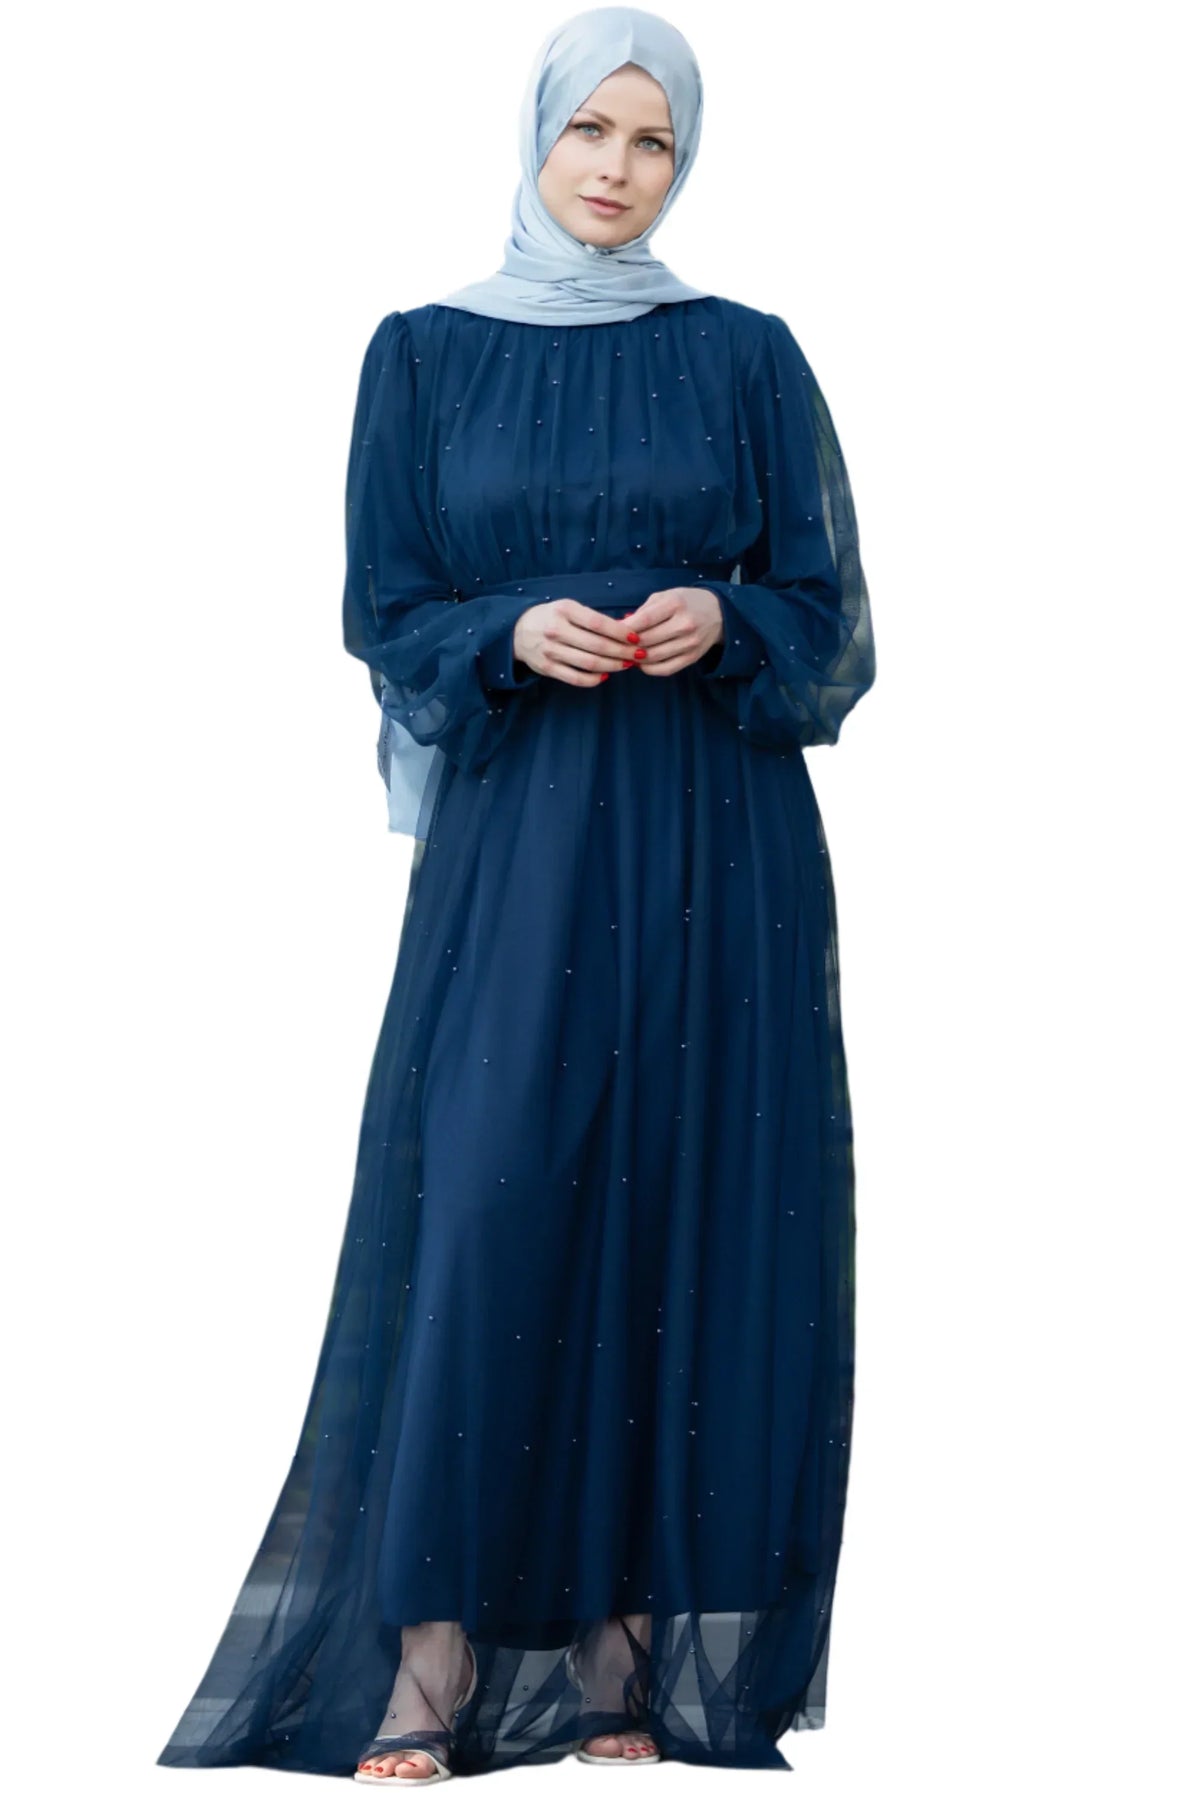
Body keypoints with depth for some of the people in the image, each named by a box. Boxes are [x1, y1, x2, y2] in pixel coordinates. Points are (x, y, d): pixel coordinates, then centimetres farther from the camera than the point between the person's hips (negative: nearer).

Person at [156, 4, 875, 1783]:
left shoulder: (747, 355, 7)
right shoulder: (426, 354, 7)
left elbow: (829, 614, 7)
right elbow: (386, 613, 6)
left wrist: (726, 621, -14)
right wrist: (511, 635, -13)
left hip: (712, 853, 1)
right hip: (510, 845, 0)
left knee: (680, 1219, -2)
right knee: (482, 1216, -10)